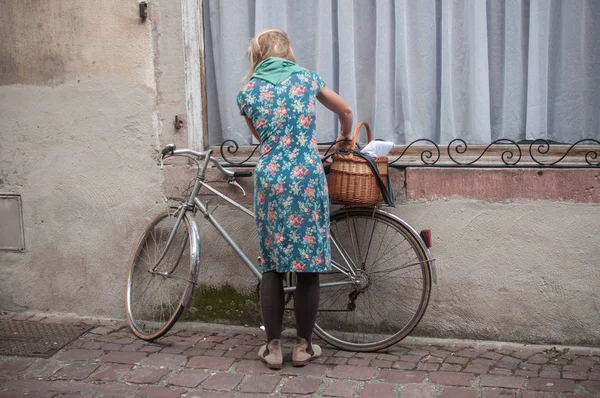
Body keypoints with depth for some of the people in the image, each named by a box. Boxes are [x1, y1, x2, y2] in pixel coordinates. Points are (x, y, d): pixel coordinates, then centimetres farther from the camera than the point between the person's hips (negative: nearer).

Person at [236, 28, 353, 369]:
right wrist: (345, 138, 39)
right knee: (308, 264, 6)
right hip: (307, 177, 0)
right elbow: (347, 112, 20)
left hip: (270, 178, 1)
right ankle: (303, 346, 13)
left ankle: (273, 347, 12)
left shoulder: (248, 93, 7)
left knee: (272, 265, 8)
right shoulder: (306, 79, 8)